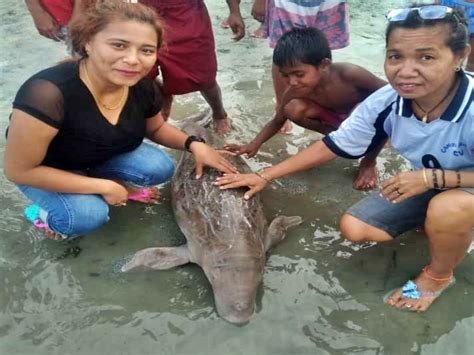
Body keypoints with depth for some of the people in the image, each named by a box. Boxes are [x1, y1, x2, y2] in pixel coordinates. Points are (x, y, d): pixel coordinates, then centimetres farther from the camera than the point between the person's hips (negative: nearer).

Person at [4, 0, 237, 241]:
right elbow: (18, 170, -30)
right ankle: (48, 215, 3)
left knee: (161, 167, -18)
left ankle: (119, 186, 11)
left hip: (105, 158, 5)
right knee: (90, 215, -30)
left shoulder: (142, 87, -18)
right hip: (47, 172, -5)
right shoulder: (48, 93, -39)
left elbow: (155, 128, 5)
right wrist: (104, 186, -26)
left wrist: (193, 144, -15)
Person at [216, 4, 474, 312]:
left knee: (449, 208, -38)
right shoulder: (386, 102, -22)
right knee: (353, 228, -6)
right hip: (428, 185, 5)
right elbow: (333, 146, -11)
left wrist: (434, 177, -38)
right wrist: (264, 176, -11)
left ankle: (438, 276, -3)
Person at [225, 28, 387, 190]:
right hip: (335, 116, 4)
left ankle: (368, 162, -8)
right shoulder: (295, 91, -26)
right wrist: (254, 144, -26)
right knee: (293, 109, -24)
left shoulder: (349, 74, -38)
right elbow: (277, 121, -11)